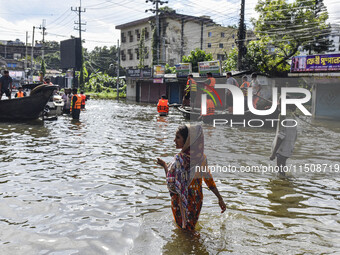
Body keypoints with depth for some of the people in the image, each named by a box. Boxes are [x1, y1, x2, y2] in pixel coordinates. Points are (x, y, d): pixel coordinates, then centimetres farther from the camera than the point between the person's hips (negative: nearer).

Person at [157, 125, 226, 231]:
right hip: (197, 199, 6)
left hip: (182, 202, -6)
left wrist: (164, 165, -12)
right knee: (192, 225, 27)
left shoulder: (180, 159, -29)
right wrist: (220, 198, 7)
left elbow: (172, 185, -25)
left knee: (183, 229, 17)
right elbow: (208, 179, -2)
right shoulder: (201, 157, -8)